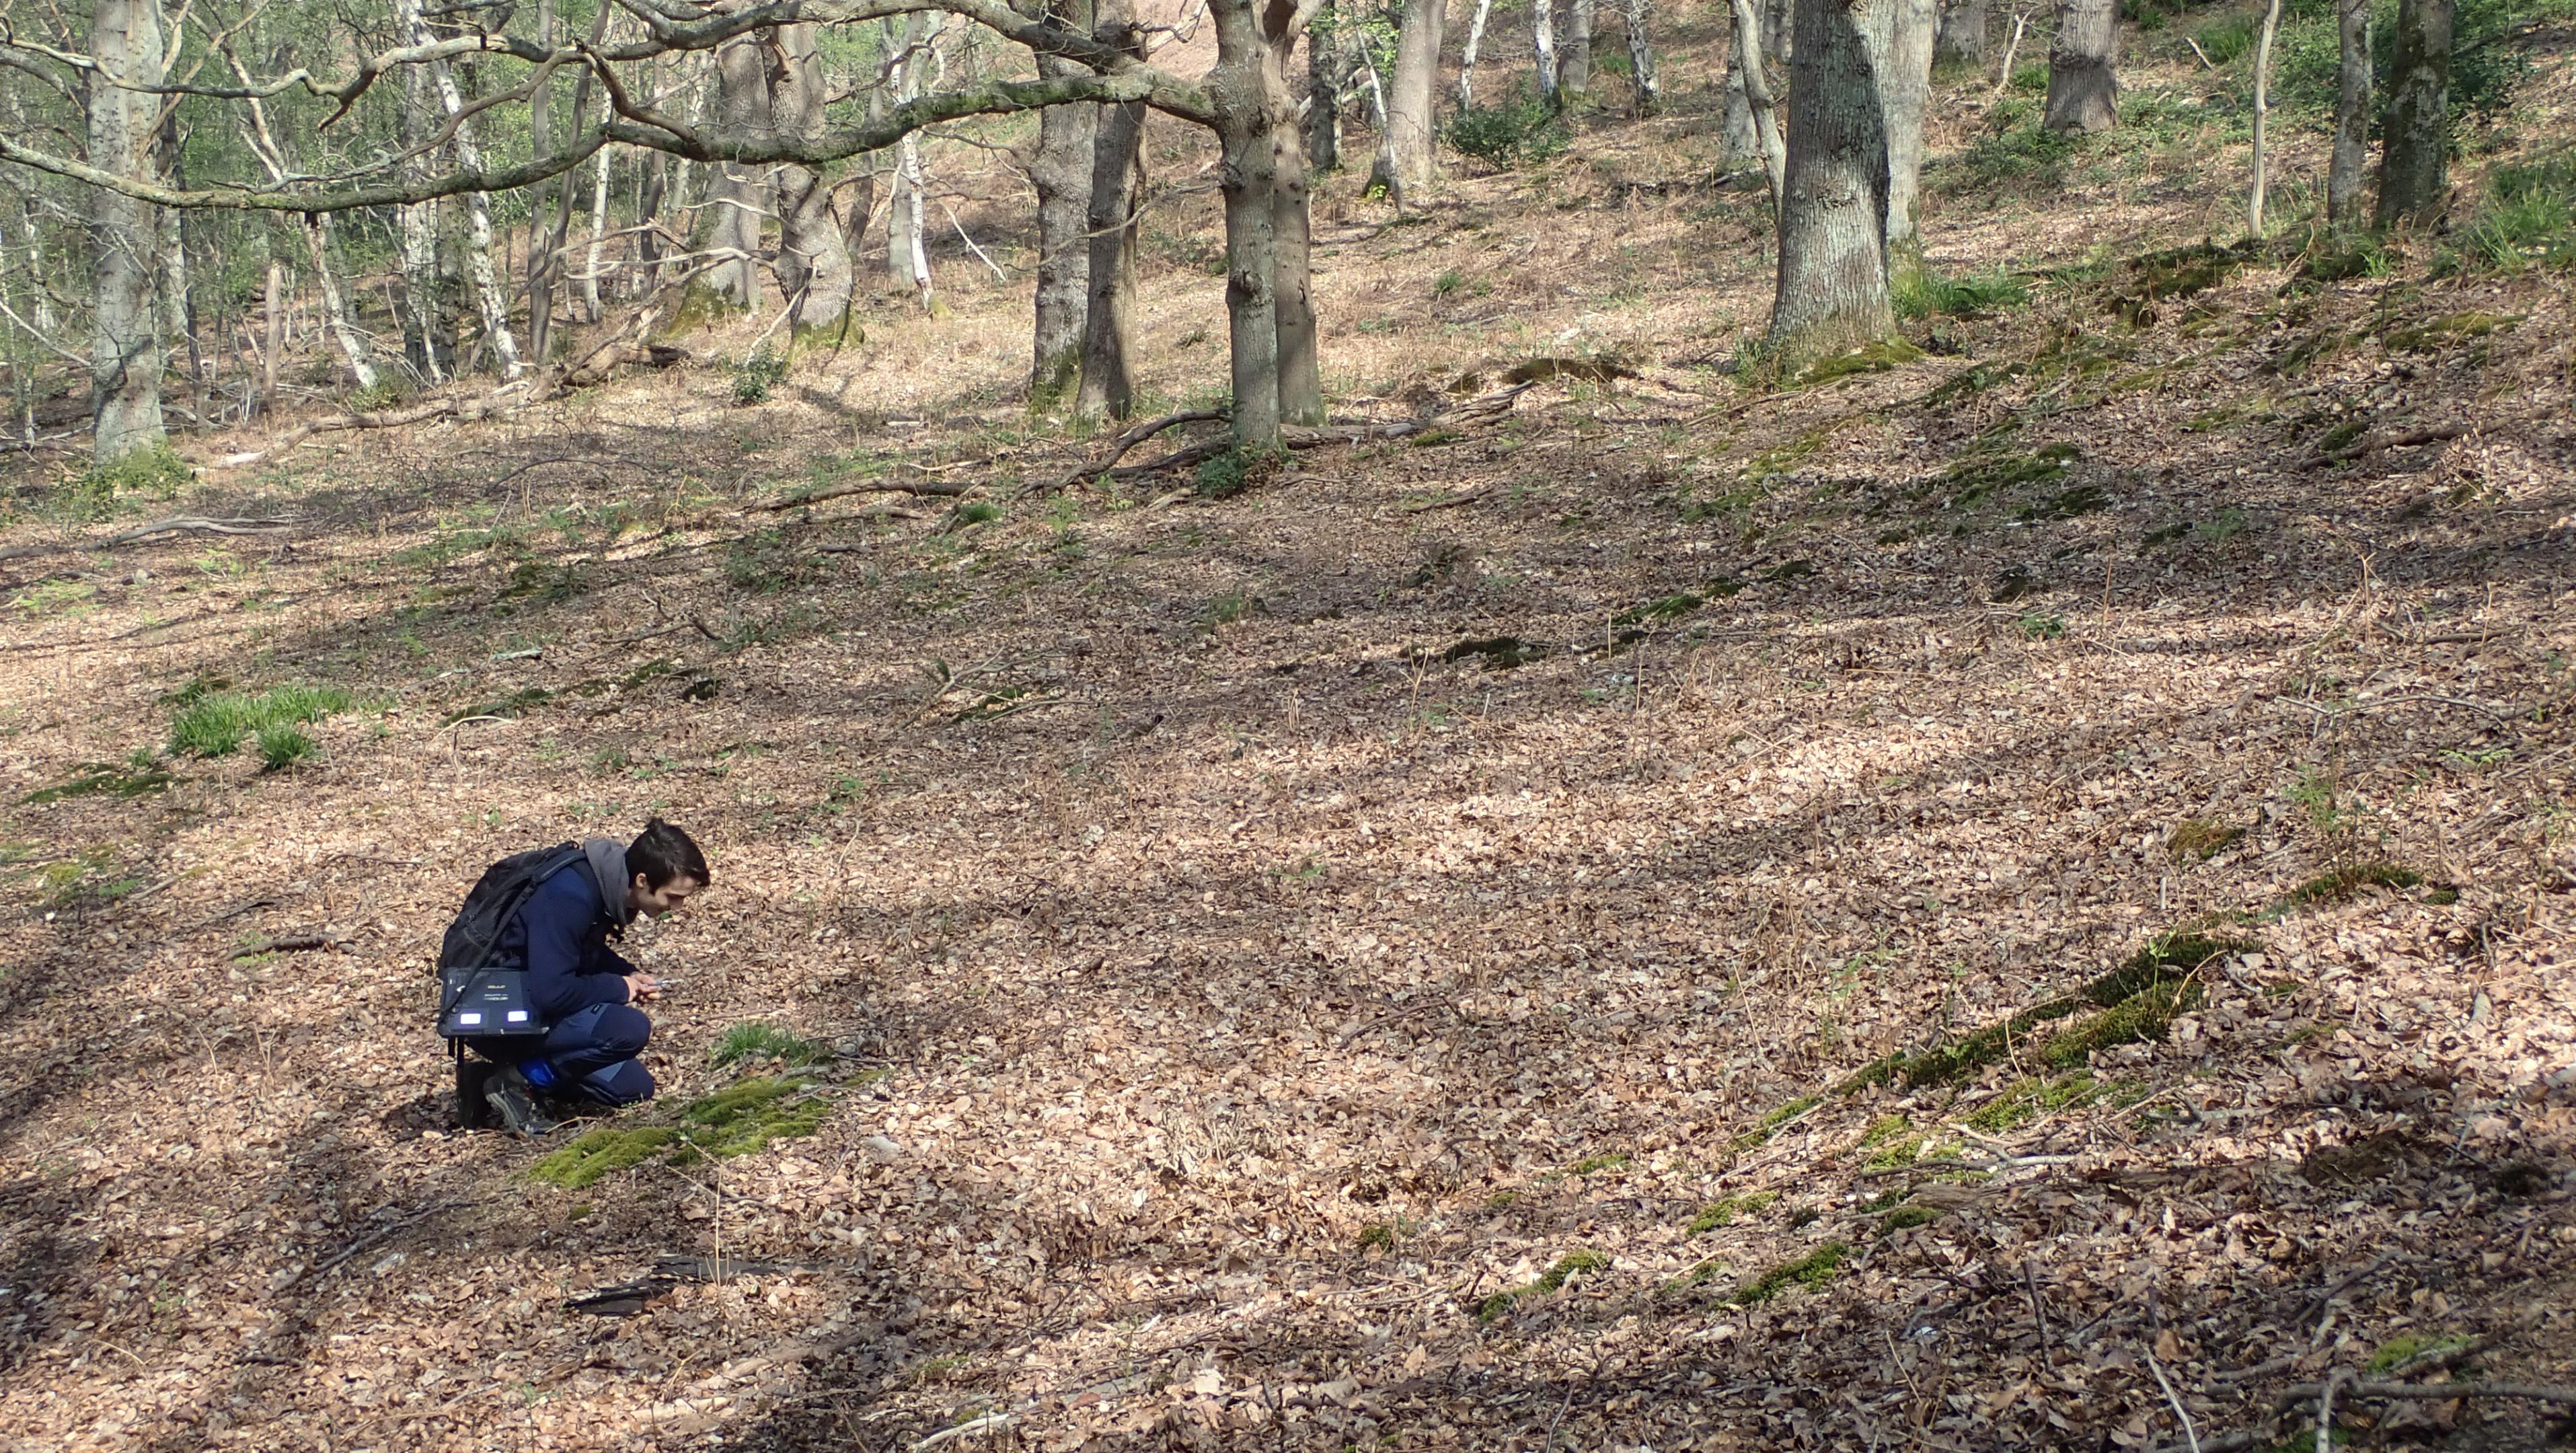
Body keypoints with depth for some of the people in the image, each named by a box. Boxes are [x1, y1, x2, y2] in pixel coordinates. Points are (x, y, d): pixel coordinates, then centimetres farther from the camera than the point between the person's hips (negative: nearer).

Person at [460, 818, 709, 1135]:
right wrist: (619, 988, -18)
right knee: (631, 1030, -25)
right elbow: (550, 993, -33)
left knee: (635, 1087, 7)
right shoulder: (568, 897, -28)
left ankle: (523, 1071, 8)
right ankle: (521, 1080, -11)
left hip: (529, 1002, 10)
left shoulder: (604, 882, 0)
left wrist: (630, 975, 1)